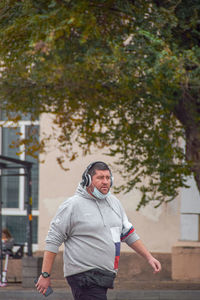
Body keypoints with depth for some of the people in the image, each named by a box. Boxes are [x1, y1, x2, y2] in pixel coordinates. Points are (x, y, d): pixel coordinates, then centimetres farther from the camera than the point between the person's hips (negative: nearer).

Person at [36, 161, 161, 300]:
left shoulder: (114, 202, 15)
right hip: (84, 276, -7)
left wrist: (149, 257, 20)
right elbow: (53, 240, -6)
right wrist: (45, 275, -9)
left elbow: (129, 234, 26)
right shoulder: (72, 205, -7)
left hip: (106, 276, 7)